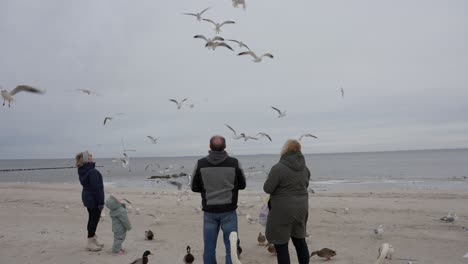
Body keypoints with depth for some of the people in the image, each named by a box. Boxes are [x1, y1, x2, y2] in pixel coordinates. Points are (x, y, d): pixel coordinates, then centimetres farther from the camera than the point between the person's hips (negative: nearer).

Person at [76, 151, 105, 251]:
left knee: (92, 218, 19)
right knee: (94, 219, 0)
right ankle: (90, 243, 7)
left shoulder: (82, 171, 4)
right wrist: (101, 202, -20)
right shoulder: (92, 172, -24)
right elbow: (96, 188, -23)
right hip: (93, 199, -9)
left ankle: (93, 239, 31)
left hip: (87, 197, 9)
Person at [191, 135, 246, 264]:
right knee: (231, 246, 10)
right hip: (229, 210, -1)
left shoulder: (200, 164, -8)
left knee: (209, 247, 13)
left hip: (209, 210, 1)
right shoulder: (234, 163, -9)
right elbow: (242, 185, 3)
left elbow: (195, 187, 2)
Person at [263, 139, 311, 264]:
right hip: (301, 207, 7)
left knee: (281, 244, 2)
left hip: (283, 210, -7)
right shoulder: (304, 167, 4)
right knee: (299, 240, 20)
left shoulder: (278, 168, -19)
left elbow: (267, 188, -14)